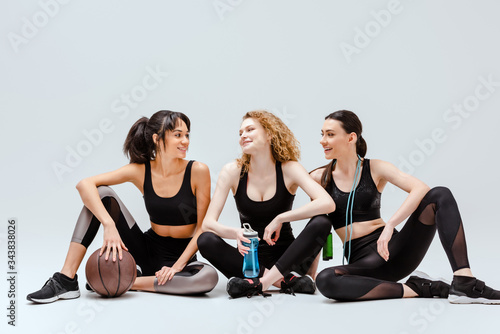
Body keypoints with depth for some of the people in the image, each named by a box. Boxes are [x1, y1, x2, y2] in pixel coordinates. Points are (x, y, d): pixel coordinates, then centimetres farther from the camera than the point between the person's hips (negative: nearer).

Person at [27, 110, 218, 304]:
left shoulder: (197, 171, -11)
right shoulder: (140, 171, -7)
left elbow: (203, 227, -9)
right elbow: (84, 184, -17)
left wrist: (178, 266, -19)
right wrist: (109, 226, -32)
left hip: (181, 256, -1)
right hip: (147, 250, 1)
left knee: (209, 277, -37)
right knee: (101, 194, -14)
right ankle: (66, 279, -18)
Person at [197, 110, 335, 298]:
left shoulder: (288, 169, -8)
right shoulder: (233, 171, -4)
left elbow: (327, 203, -24)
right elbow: (208, 223, -10)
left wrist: (279, 219, -25)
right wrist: (235, 233, -31)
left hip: (286, 257, -1)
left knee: (321, 223, -26)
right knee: (206, 241, -26)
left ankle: (262, 282, -31)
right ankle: (286, 280, -27)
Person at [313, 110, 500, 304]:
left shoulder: (375, 169, 2)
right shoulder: (319, 178, 4)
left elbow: (420, 188, -14)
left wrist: (390, 225, -26)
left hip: (394, 248, 1)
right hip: (362, 258, 0)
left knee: (440, 195, -18)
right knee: (324, 281, -36)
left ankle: (464, 283, -28)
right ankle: (414, 289, -22)